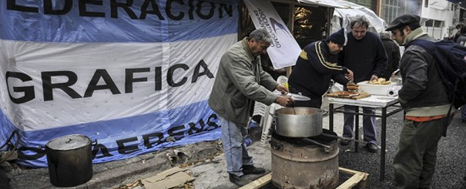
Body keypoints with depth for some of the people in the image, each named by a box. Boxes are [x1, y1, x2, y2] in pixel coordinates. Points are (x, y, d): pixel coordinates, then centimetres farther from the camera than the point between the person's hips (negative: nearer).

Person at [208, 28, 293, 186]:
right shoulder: (235, 56, -32)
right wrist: (276, 99, -37)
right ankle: (235, 173, 18)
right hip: (228, 104, -10)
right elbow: (249, 87, -38)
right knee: (233, 141, 3)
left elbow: (261, 74, 16)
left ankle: (246, 165, 36)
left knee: (241, 138, 21)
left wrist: (276, 85, 0)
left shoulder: (253, 54, 3)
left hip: (239, 103, 10)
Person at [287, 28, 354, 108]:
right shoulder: (317, 47, -17)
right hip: (301, 91, -9)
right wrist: (344, 70, -25)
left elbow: (334, 71, 22)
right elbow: (323, 67, -33)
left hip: (315, 93, 9)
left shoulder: (329, 52, 12)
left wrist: (346, 82, 8)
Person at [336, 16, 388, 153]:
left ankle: (370, 140, 12)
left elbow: (382, 60, 6)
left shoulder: (374, 39, -3)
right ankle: (347, 135, 22)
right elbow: (338, 60, 5)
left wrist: (376, 74, -8)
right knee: (348, 110, 8)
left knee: (369, 112, 2)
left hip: (368, 83, 0)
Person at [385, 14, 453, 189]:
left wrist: (402, 96, -13)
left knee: (406, 161, -3)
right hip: (442, 110, 10)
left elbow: (415, 82, -30)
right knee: (427, 157, 22)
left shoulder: (414, 51, -19)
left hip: (423, 115, -10)